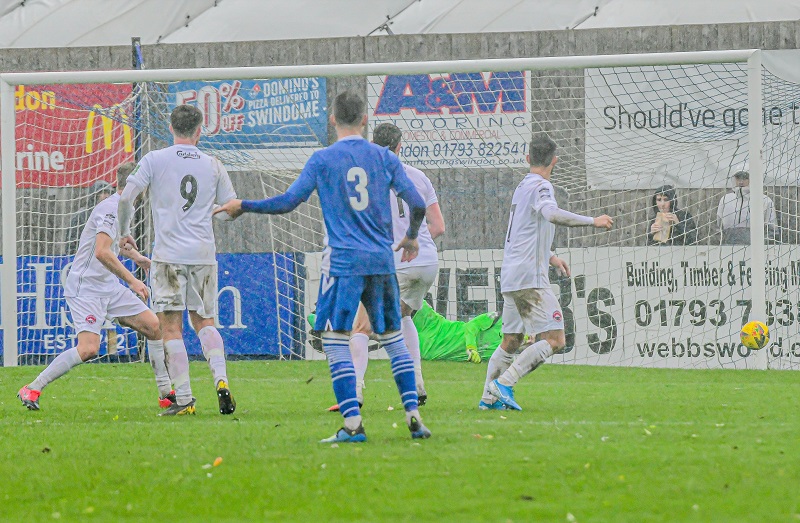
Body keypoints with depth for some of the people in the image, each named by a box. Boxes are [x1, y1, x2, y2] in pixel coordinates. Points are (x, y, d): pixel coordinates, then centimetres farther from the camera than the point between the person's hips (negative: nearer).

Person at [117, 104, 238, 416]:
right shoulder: (213, 166, 6)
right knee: (204, 322, 16)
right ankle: (221, 379, -4)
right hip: (204, 255, 3)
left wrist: (124, 233, 11)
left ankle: (184, 399, -7)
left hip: (169, 255, -3)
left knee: (172, 328, -1)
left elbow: (126, 198, -5)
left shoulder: (154, 160, -1)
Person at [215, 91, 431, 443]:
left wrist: (242, 207, 11)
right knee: (393, 338, 13)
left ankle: (353, 424, -13)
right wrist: (411, 238, 25)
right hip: (382, 260, 4)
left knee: (335, 341, -3)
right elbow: (417, 205, 5)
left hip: (343, 262, -4)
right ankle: (413, 417, 8)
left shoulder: (323, 160, -1)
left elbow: (287, 202, -2)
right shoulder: (384, 157, 7)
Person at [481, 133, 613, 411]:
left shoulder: (523, 185, 19)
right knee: (555, 340, -12)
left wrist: (550, 258, 33)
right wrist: (593, 221, -24)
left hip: (510, 276, 10)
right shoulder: (540, 186, -10)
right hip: (530, 278, -10)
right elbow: (552, 214, -31)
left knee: (511, 341, 17)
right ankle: (504, 383, -19)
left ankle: (489, 397, 16)